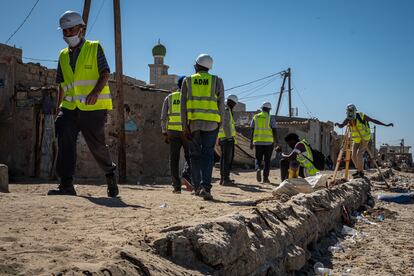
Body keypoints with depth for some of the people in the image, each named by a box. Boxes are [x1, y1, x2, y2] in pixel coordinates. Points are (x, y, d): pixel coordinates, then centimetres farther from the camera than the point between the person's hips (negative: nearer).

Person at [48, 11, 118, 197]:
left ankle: (110, 173, 28)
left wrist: (95, 92, -24)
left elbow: (105, 73, -6)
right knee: (65, 138, -17)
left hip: (93, 107, -4)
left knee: (97, 145, 1)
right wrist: (59, 106, 18)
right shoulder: (63, 55, 18)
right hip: (70, 107, 4)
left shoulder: (94, 48, 4)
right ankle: (66, 184, -19)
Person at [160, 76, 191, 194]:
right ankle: (186, 177, -14)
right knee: (189, 157, 10)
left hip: (173, 131, 2)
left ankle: (176, 186, 3)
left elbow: (163, 117, 5)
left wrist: (164, 133, 10)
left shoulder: (169, 98, 9)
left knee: (174, 159, 5)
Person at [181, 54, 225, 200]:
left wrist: (185, 126, 2)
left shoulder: (188, 81, 6)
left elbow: (183, 105, 1)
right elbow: (221, 104, 3)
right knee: (208, 154, -2)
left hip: (193, 122, 1)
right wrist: (219, 122, 13)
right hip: (211, 123, -1)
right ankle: (205, 186, -17)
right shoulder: (217, 81, 5)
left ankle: (197, 186, 15)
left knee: (195, 154, 11)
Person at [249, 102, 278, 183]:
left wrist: (251, 142, 10)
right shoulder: (271, 118, -2)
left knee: (258, 159, 12)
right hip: (268, 142, -2)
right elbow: (274, 131, -6)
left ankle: (258, 169, -17)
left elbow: (252, 130, 6)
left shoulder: (255, 117, 6)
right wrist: (275, 142, 4)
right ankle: (265, 177, 7)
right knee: (267, 160, 8)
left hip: (258, 142, 2)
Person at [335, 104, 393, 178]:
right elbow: (341, 126, -18)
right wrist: (338, 124, -42)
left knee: (359, 153, -22)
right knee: (353, 156, 0)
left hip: (365, 139, -5)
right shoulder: (348, 119, -6)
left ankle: (361, 173, -15)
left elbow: (374, 120, -14)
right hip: (356, 140, 5)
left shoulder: (362, 116, -18)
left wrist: (386, 125, -15)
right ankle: (358, 171, 21)